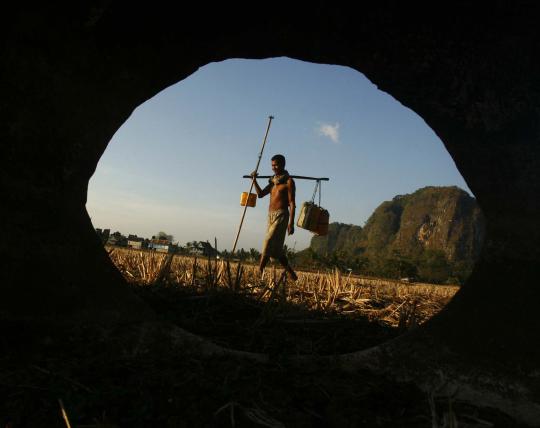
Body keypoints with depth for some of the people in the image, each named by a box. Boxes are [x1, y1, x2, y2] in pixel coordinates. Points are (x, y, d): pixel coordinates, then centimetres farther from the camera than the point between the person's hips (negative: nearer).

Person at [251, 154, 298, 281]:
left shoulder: (289, 181, -3)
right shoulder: (273, 181, 19)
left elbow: (292, 203, -9)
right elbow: (260, 194, 12)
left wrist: (291, 223, -16)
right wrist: (254, 180, 0)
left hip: (281, 215, -8)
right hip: (271, 216, 8)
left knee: (269, 243, -16)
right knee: (276, 248, 9)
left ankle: (259, 271, -16)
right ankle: (291, 274, 20)